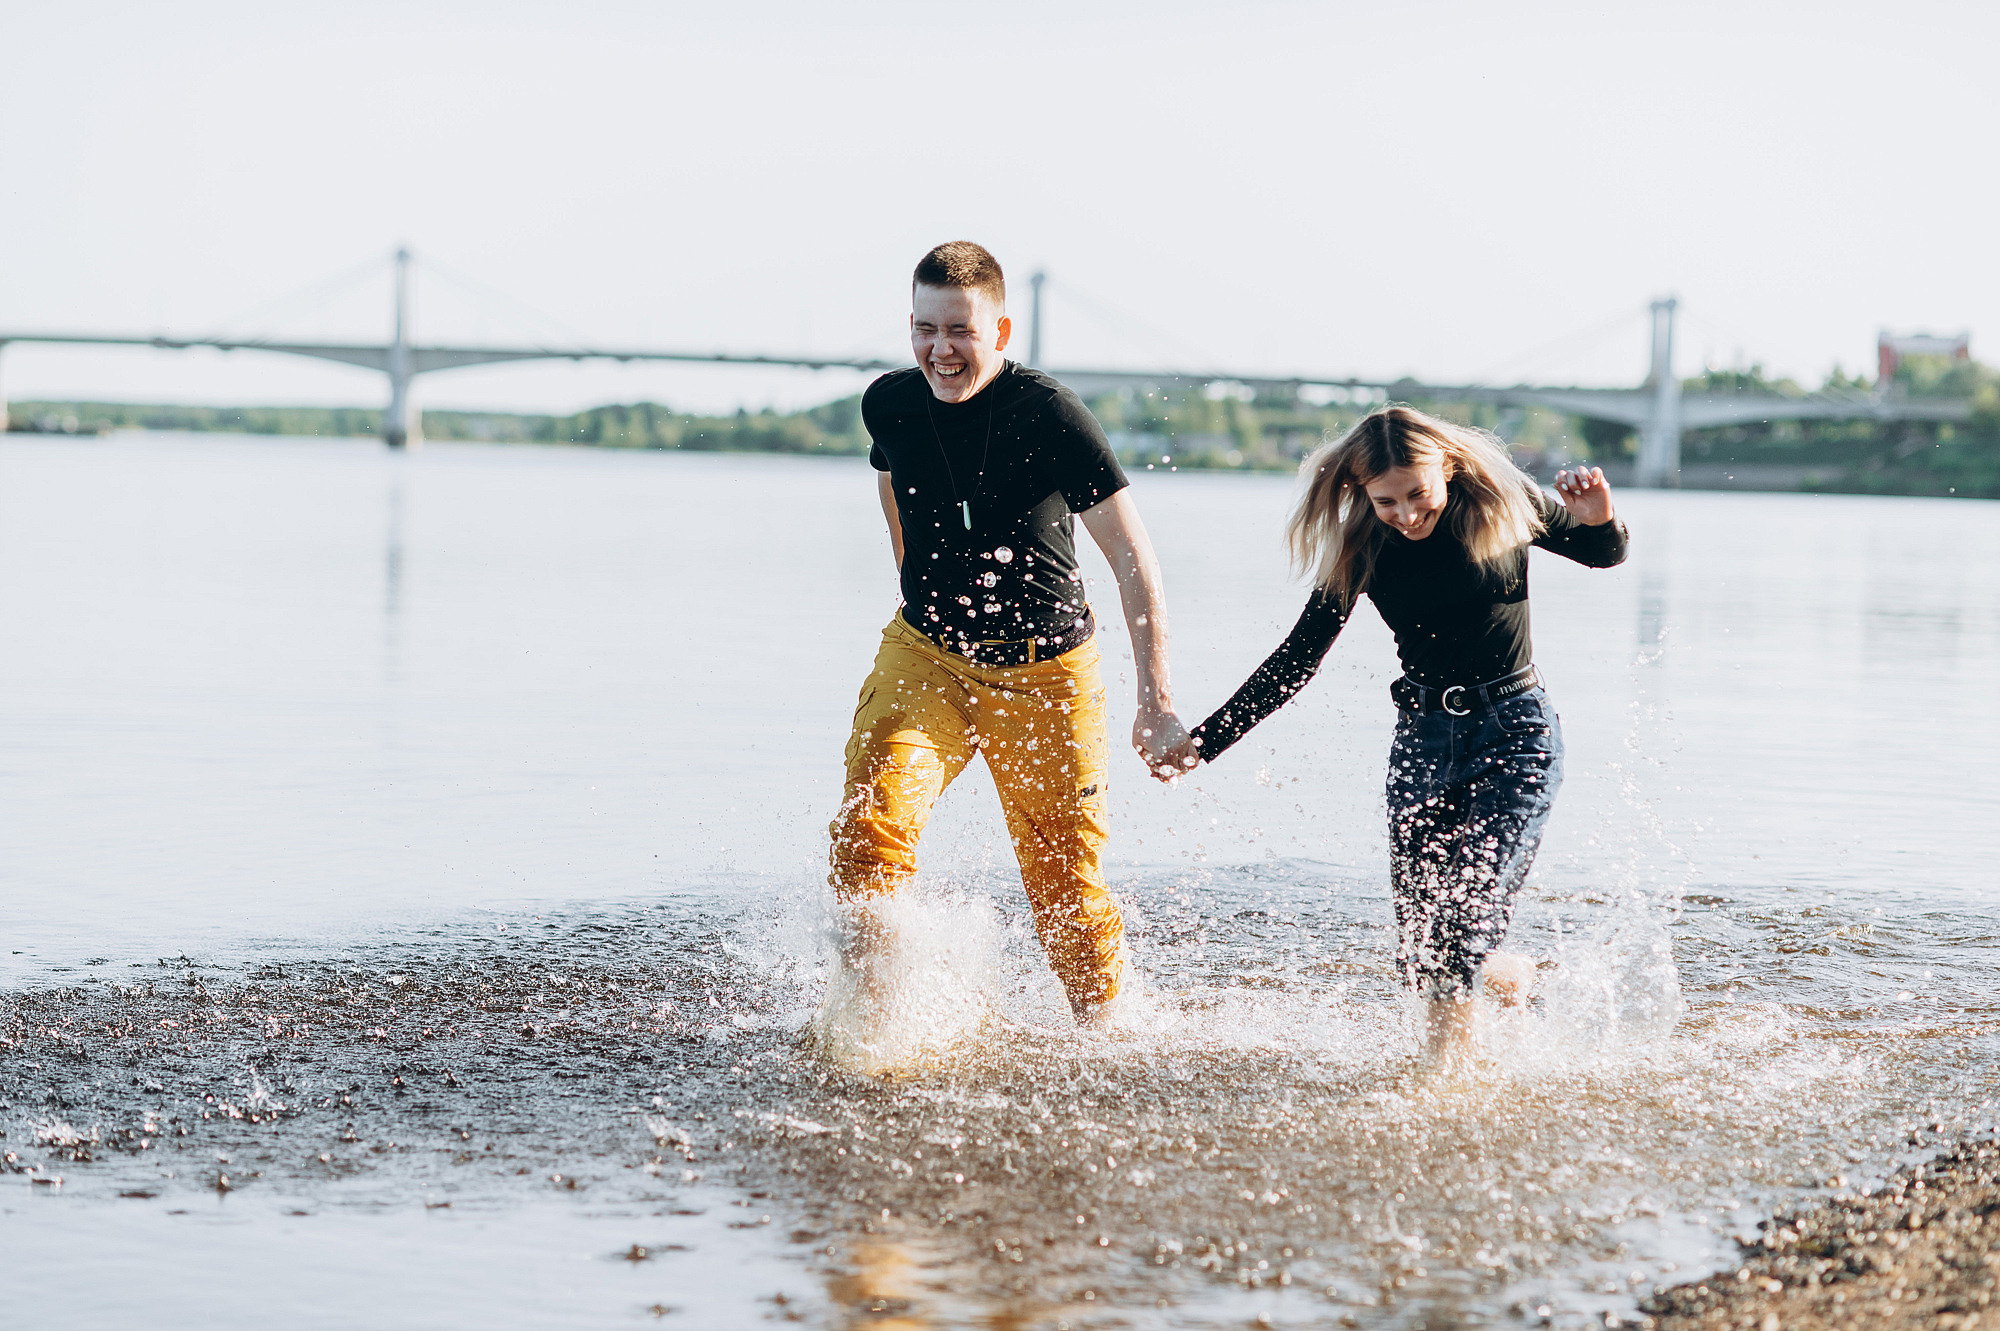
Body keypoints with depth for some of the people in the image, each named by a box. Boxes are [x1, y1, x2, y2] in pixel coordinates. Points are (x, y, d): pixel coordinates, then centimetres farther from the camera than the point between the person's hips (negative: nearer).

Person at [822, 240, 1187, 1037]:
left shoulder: (1049, 417, -19)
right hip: (925, 656, 3)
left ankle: (1105, 1029, 27)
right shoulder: (889, 404, -5)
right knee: (870, 825, -22)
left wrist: (1156, 702, -25)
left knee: (1068, 890, 4)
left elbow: (1133, 561, -19)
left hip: (1048, 673, -2)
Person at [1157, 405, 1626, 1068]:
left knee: (1462, 926, -20)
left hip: (1517, 736, -3)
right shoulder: (1359, 551, -3)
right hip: (1423, 739, 3)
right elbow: (1295, 660, 3)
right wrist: (1203, 741, -2)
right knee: (1420, 956, 1)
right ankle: (1512, 975, 31)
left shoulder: (1502, 502, -7)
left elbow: (1604, 554, 9)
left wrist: (1600, 519, -15)